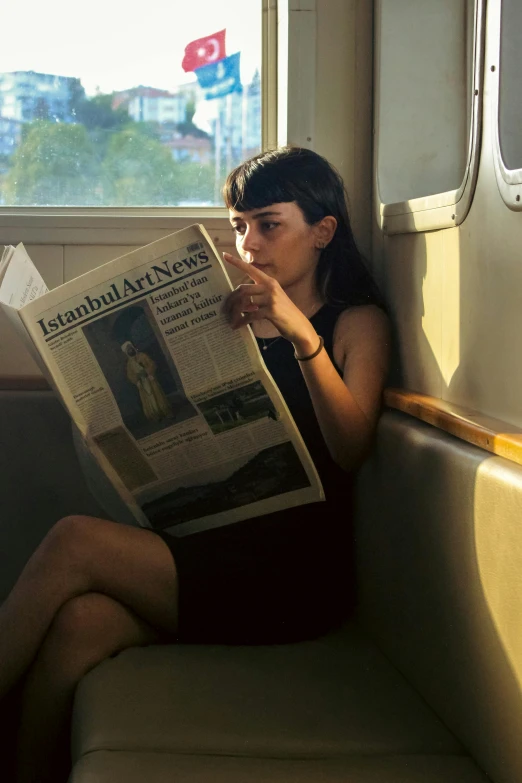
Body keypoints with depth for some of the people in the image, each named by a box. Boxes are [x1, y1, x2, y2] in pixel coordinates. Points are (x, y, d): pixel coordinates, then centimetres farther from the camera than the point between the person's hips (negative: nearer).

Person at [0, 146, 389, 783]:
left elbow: (351, 449, -11)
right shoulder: (232, 316, 21)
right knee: (83, 622, -28)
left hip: (296, 574, -4)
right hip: (209, 551, 5)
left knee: (73, 543, -23)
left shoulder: (357, 322, 7)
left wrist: (300, 332, -24)